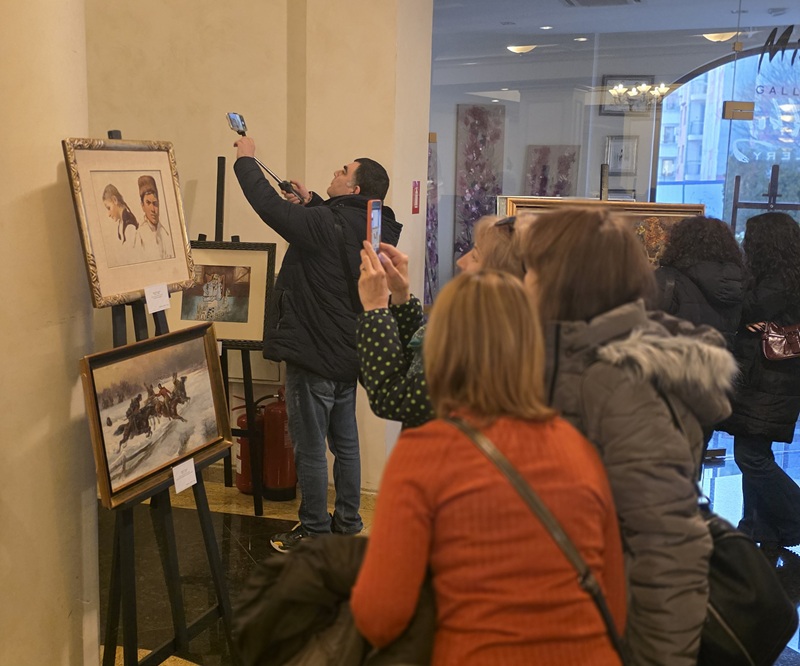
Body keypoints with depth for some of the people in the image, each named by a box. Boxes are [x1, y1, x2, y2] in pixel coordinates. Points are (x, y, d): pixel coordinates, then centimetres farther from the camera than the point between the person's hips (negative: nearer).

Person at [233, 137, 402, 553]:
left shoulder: (325, 224, -21)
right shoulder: (377, 231, 4)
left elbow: (269, 205, -17)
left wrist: (246, 160, -2)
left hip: (315, 355, -9)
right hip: (349, 354, 9)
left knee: (310, 448, 3)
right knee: (345, 443, 17)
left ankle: (315, 531, 14)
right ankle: (348, 524, 28)